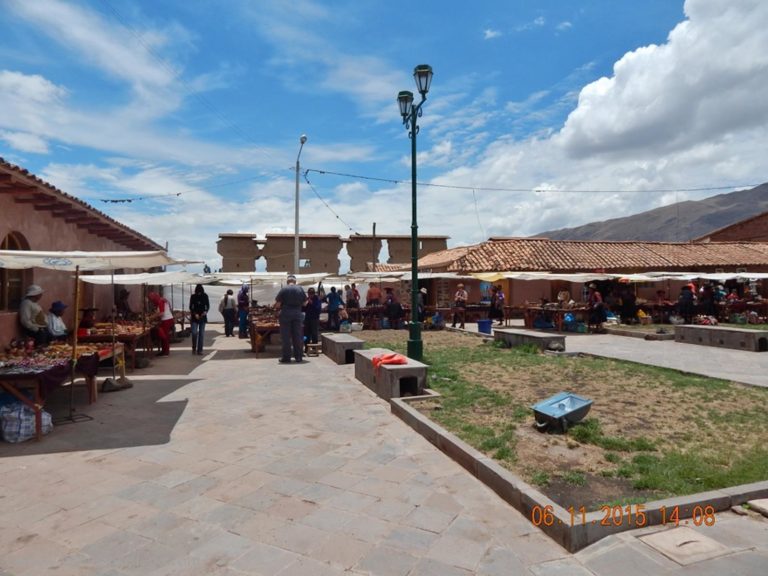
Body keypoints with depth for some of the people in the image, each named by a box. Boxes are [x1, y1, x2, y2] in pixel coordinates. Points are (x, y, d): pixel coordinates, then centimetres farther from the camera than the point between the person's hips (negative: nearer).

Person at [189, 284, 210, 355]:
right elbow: (190, 307, 1)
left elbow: (208, 306, 7)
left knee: (201, 334, -1)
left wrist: (206, 311, -13)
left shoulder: (205, 296, 1)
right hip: (194, 317, -1)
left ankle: (200, 349, 4)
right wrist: (195, 314, -14)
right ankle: (194, 348, 8)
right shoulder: (193, 296, -1)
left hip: (203, 317, 1)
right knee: (194, 333, -10)